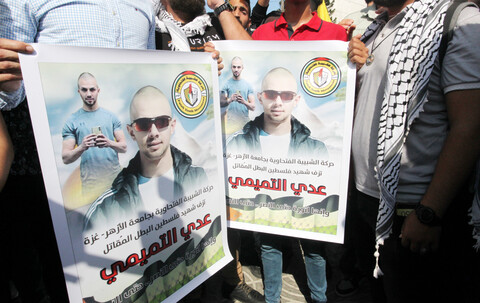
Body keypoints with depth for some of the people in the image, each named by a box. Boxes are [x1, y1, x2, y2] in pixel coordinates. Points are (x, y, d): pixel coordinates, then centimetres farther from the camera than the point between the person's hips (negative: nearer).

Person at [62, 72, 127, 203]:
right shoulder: (72, 121, 1)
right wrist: (82, 147, -21)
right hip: (90, 184, -1)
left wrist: (109, 143, -19)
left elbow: (124, 147, 1)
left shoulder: (111, 116, 5)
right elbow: (65, 158, -2)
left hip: (115, 178, 2)